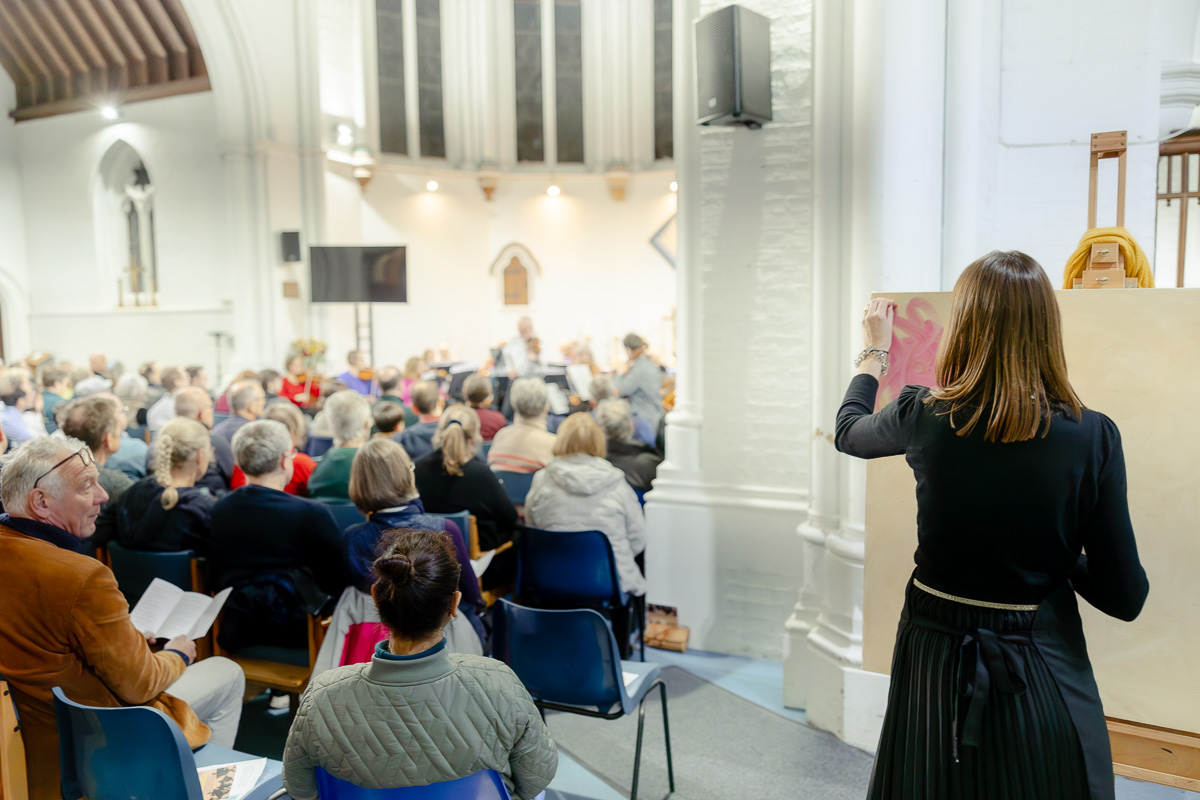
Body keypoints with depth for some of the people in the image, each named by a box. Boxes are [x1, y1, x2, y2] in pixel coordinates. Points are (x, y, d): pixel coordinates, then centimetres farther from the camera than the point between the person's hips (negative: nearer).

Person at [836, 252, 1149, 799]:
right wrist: (1055, 556, 7)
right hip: (1042, 670, 0)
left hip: (935, 657, 1)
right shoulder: (1092, 436, -15)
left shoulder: (924, 417, -14)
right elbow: (1124, 598, -11)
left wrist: (874, 352, 24)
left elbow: (848, 432, 11)